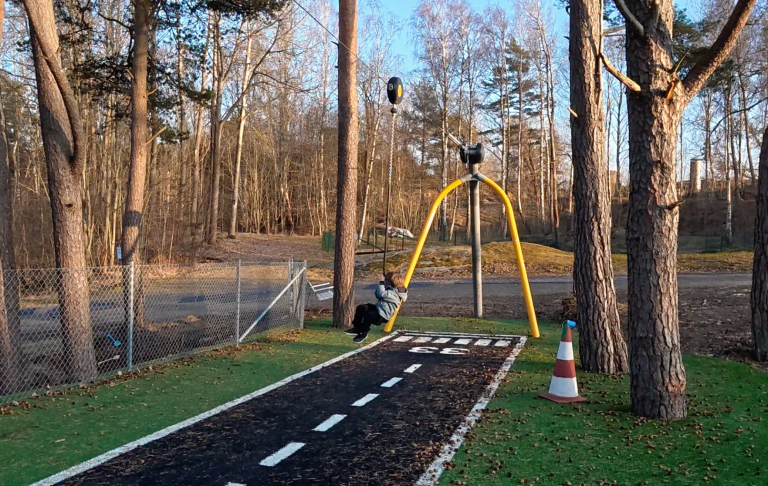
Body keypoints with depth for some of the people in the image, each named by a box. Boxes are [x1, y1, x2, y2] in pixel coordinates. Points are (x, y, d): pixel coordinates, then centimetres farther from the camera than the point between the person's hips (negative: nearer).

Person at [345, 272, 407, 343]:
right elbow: (378, 295, 21)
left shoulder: (394, 293, -18)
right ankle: (357, 328, 6)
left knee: (369, 315, -36)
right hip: (378, 308, 11)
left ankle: (363, 333, -13)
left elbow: (381, 294, -31)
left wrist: (381, 284, -16)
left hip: (382, 316, -11)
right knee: (361, 308, 0)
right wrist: (382, 284, 8)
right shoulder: (390, 290, 15)